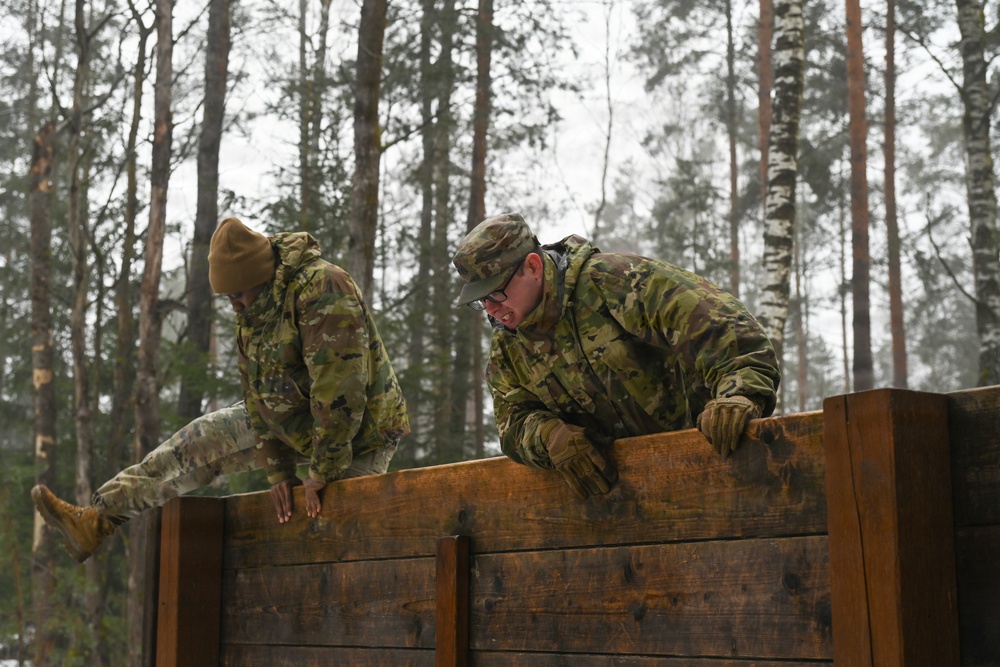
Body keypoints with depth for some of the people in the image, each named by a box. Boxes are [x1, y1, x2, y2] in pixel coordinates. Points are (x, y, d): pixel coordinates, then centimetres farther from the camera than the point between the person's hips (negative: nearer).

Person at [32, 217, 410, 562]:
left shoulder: (323, 289, -28)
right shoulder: (250, 312, 0)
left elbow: (340, 389, -31)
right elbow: (259, 395, 3)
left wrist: (323, 471, -26)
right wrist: (278, 469, -3)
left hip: (357, 435, -8)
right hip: (293, 425, 8)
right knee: (201, 440, 6)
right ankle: (98, 519, 11)